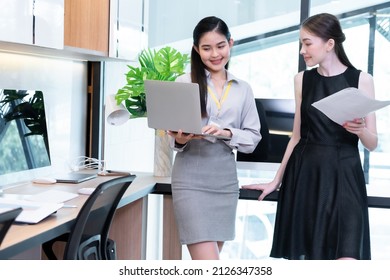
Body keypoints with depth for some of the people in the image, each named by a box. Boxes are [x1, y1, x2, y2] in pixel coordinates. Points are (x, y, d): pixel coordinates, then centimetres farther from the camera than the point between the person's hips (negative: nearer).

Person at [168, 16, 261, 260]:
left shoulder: (243, 89, 10)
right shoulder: (184, 83, 1)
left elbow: (253, 138, 5)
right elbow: (172, 134, 3)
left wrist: (227, 133, -13)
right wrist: (179, 140, -19)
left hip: (225, 179, 4)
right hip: (191, 179, -4)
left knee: (206, 262, 12)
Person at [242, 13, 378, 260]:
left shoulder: (361, 80, -2)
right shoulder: (302, 80, 8)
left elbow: (372, 143, 1)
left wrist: (360, 130, -21)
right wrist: (277, 180, 14)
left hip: (344, 176, -3)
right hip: (305, 175, 3)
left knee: (347, 258, -14)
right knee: (307, 255, 5)